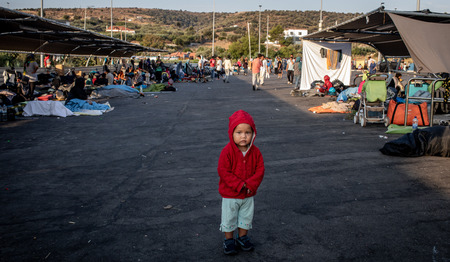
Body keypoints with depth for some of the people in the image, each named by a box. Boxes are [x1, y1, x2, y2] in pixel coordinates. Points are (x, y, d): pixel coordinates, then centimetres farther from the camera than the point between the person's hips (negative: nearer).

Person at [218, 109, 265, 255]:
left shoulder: (255, 152, -8)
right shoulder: (227, 152, -20)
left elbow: (260, 170, -7)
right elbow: (223, 171, -22)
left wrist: (250, 184, -21)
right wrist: (239, 185, -26)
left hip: (248, 195, 3)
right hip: (230, 195, -3)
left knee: (246, 218, 18)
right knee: (228, 219, 11)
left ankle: (242, 238, 38)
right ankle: (229, 240, 30)